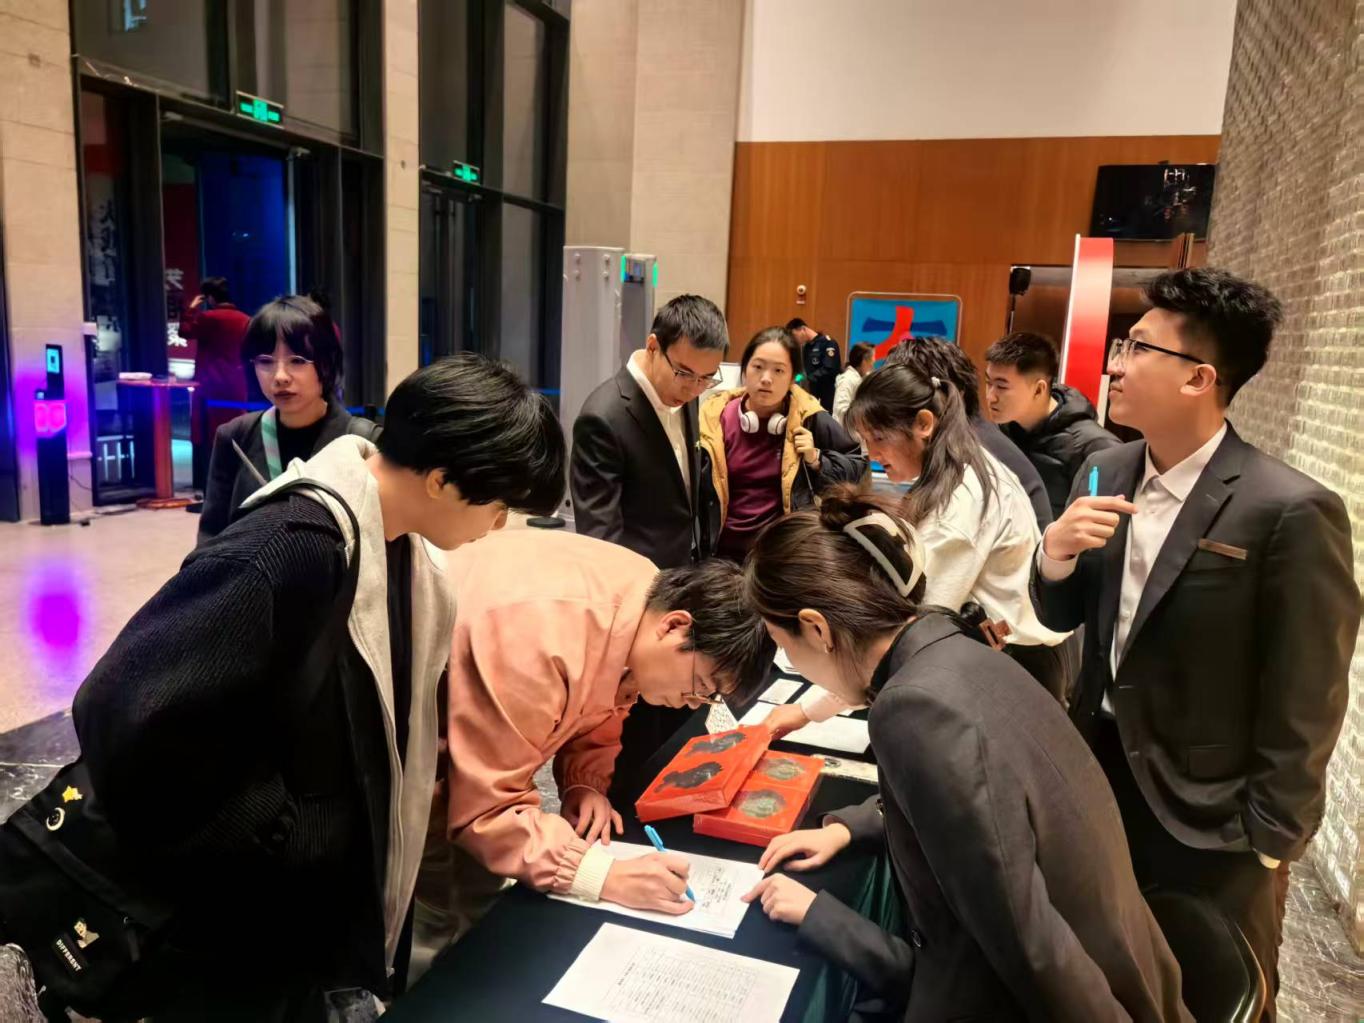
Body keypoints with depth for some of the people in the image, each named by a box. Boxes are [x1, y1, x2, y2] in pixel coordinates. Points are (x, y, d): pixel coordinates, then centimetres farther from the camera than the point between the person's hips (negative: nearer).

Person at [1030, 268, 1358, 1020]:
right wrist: (1055, 552, -18)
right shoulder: (1104, 471, -2)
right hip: (1099, 774, 5)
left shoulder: (1289, 511, -22)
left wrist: (1265, 842, -10)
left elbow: (1303, 705, -17)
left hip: (1208, 817, -5)